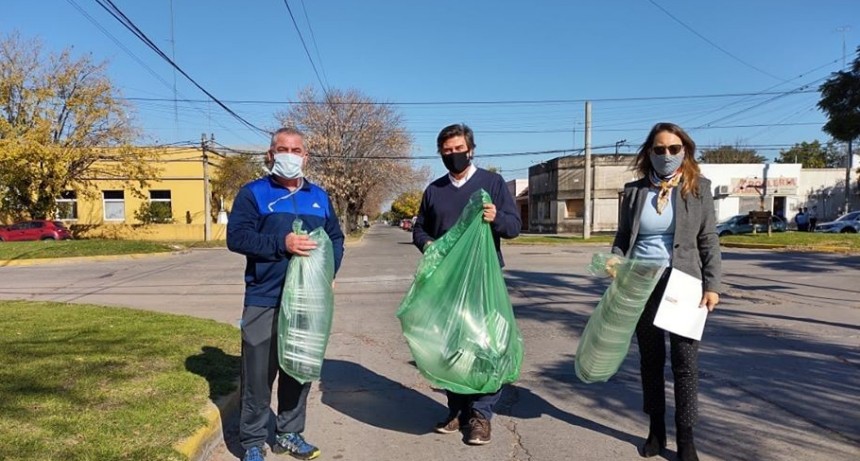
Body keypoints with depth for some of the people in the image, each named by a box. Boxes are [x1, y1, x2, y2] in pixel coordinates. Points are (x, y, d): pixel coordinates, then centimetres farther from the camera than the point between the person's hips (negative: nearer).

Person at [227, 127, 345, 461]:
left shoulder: (319, 197, 13)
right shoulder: (253, 193, -1)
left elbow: (336, 239, 15)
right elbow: (236, 236, -12)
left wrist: (329, 270, -4)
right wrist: (282, 244, -23)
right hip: (264, 301, -4)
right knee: (258, 373, 2)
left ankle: (289, 433, 29)